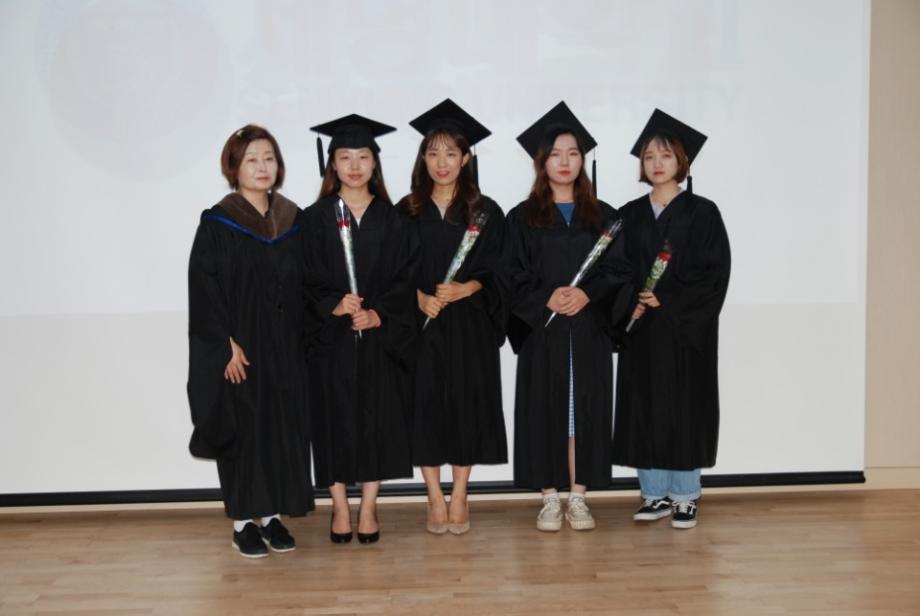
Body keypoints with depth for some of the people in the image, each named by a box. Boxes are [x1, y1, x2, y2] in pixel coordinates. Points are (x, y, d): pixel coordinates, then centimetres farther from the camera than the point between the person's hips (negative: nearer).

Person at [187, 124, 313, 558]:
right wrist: (227, 345, -17)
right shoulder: (217, 225, -6)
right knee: (243, 429, 3)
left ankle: (272, 514, 20)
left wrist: (301, 339, 3)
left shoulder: (293, 221, 7)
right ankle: (243, 522, 15)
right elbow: (204, 290, -10)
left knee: (284, 428, 7)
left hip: (285, 349, 4)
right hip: (238, 351, -4)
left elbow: (303, 286, 10)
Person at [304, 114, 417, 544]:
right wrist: (333, 304, -19)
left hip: (380, 337, 1)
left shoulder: (391, 218, 6)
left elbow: (406, 277, 1)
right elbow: (306, 279, -2)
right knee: (335, 419, 2)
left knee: (377, 419, 3)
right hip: (330, 337, -1)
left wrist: (378, 313, -13)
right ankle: (340, 508, 15)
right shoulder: (316, 218, 3)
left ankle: (368, 507, 15)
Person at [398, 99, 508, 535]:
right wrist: (420, 298, -15)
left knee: (467, 405, 2)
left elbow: (495, 274, 1)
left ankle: (459, 498, 14)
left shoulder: (485, 212, 4)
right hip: (419, 325, 0)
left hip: (469, 327, 0)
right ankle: (436, 499, 11)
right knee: (425, 406, 0)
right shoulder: (406, 212, 6)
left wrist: (463, 290, -18)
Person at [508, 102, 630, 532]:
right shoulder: (522, 218, 5)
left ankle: (578, 496, 12)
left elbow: (618, 270, 3)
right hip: (541, 331, -1)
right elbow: (514, 276, -1)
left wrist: (587, 294, -15)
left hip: (589, 332, 1)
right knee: (545, 410, 0)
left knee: (585, 409, 3)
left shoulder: (603, 217, 10)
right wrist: (545, 299, -17)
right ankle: (550, 499, 10)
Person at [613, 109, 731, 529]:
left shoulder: (701, 212, -1)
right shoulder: (629, 216, 9)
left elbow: (714, 271, -8)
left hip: (686, 328, -3)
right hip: (641, 329, 3)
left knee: (685, 407, 0)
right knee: (644, 407, 4)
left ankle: (685, 496, 11)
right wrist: (629, 305, -10)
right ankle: (655, 494, 15)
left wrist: (667, 299, -15)